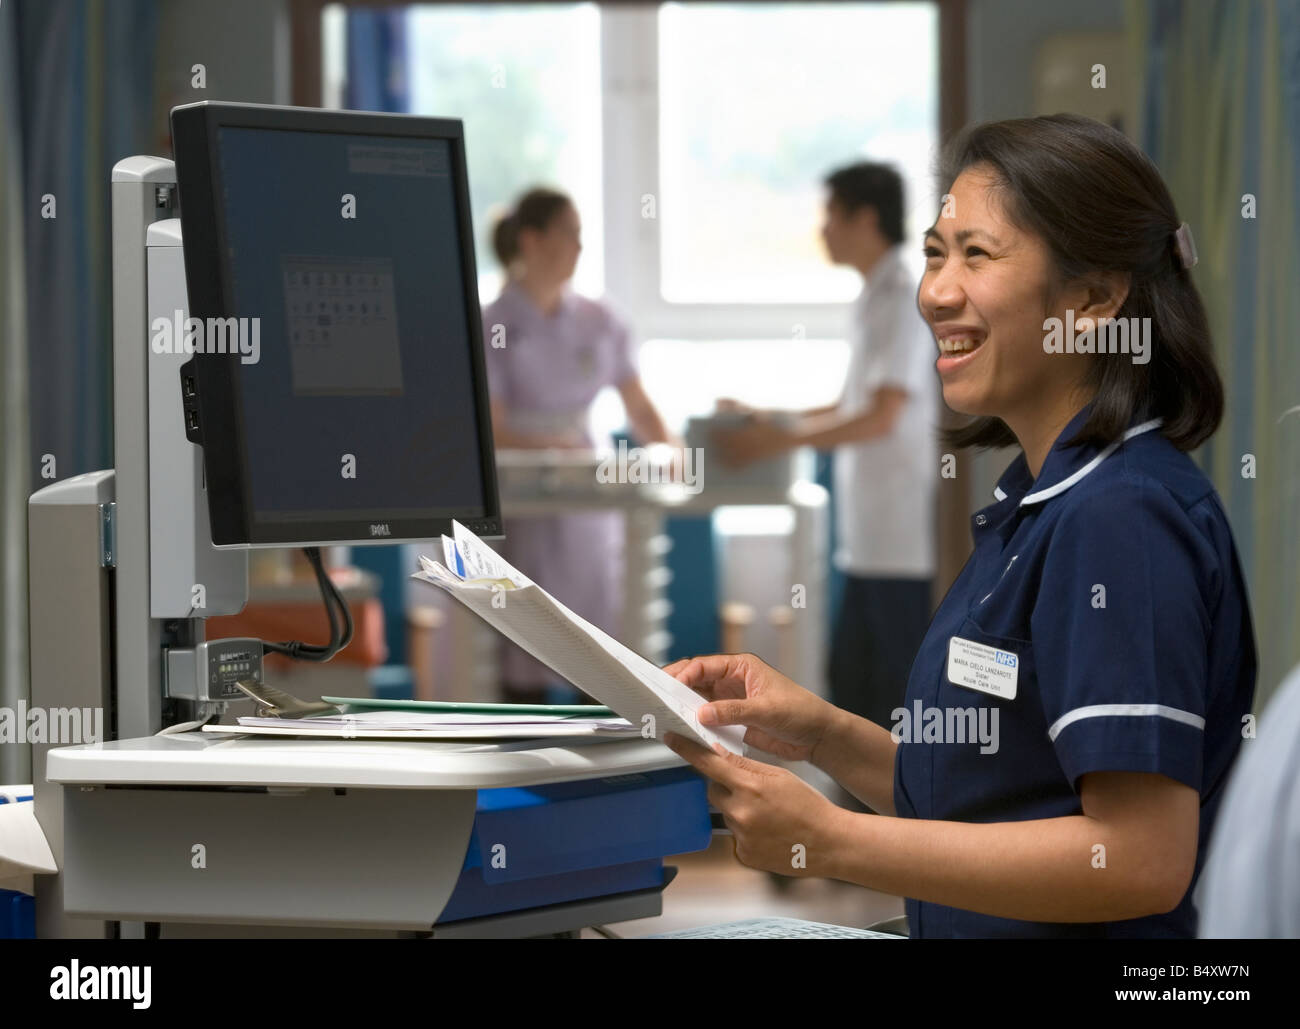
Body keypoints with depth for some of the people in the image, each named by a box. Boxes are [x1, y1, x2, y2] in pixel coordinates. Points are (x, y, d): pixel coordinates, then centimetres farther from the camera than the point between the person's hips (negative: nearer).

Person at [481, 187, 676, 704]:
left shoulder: (599, 322, 7)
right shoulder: (493, 328, -8)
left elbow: (641, 411, 9)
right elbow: (490, 435, -13)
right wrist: (557, 449, -28)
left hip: (590, 504, 5)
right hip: (523, 510, -4)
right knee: (528, 666, -3)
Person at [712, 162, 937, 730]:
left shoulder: (904, 301, -13)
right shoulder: (876, 299, 16)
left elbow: (883, 417, -18)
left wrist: (783, 439, -15)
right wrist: (768, 421, 17)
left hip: (904, 538, -10)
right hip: (871, 537, 10)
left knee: (902, 689, -5)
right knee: (850, 680, 12)